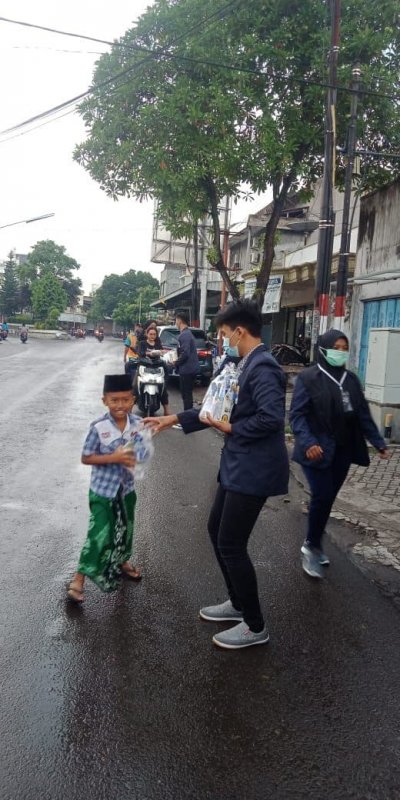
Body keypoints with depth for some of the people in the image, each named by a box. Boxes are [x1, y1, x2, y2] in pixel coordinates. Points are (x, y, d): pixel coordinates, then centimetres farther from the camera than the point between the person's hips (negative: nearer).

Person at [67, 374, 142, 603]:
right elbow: (86, 458, -15)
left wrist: (138, 457, -18)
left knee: (125, 529, 22)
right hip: (103, 490, -5)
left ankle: (123, 562, 48)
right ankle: (78, 579, 10)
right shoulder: (99, 427, -20)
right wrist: (113, 457, -26)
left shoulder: (138, 423, -8)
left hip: (126, 488, 5)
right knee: (99, 535, -4)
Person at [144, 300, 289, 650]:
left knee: (231, 544, -2)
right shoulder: (248, 365, 12)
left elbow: (272, 418, -31)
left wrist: (232, 429, -16)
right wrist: (175, 419, 15)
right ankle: (238, 603, 36)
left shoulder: (262, 367, -20)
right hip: (238, 465, 10)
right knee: (217, 530, 19)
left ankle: (255, 626, 16)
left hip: (254, 470, -10)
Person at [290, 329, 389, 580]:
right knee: (322, 497, -11)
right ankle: (312, 547, 9)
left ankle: (314, 544, 27)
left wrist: (378, 442, 5)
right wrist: (308, 443, -28)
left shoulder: (351, 379, 9)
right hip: (318, 451, -5)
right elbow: (297, 414, -13)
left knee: (329, 498, 10)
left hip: (343, 451, 5)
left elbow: (363, 414, 12)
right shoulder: (308, 377, -9)